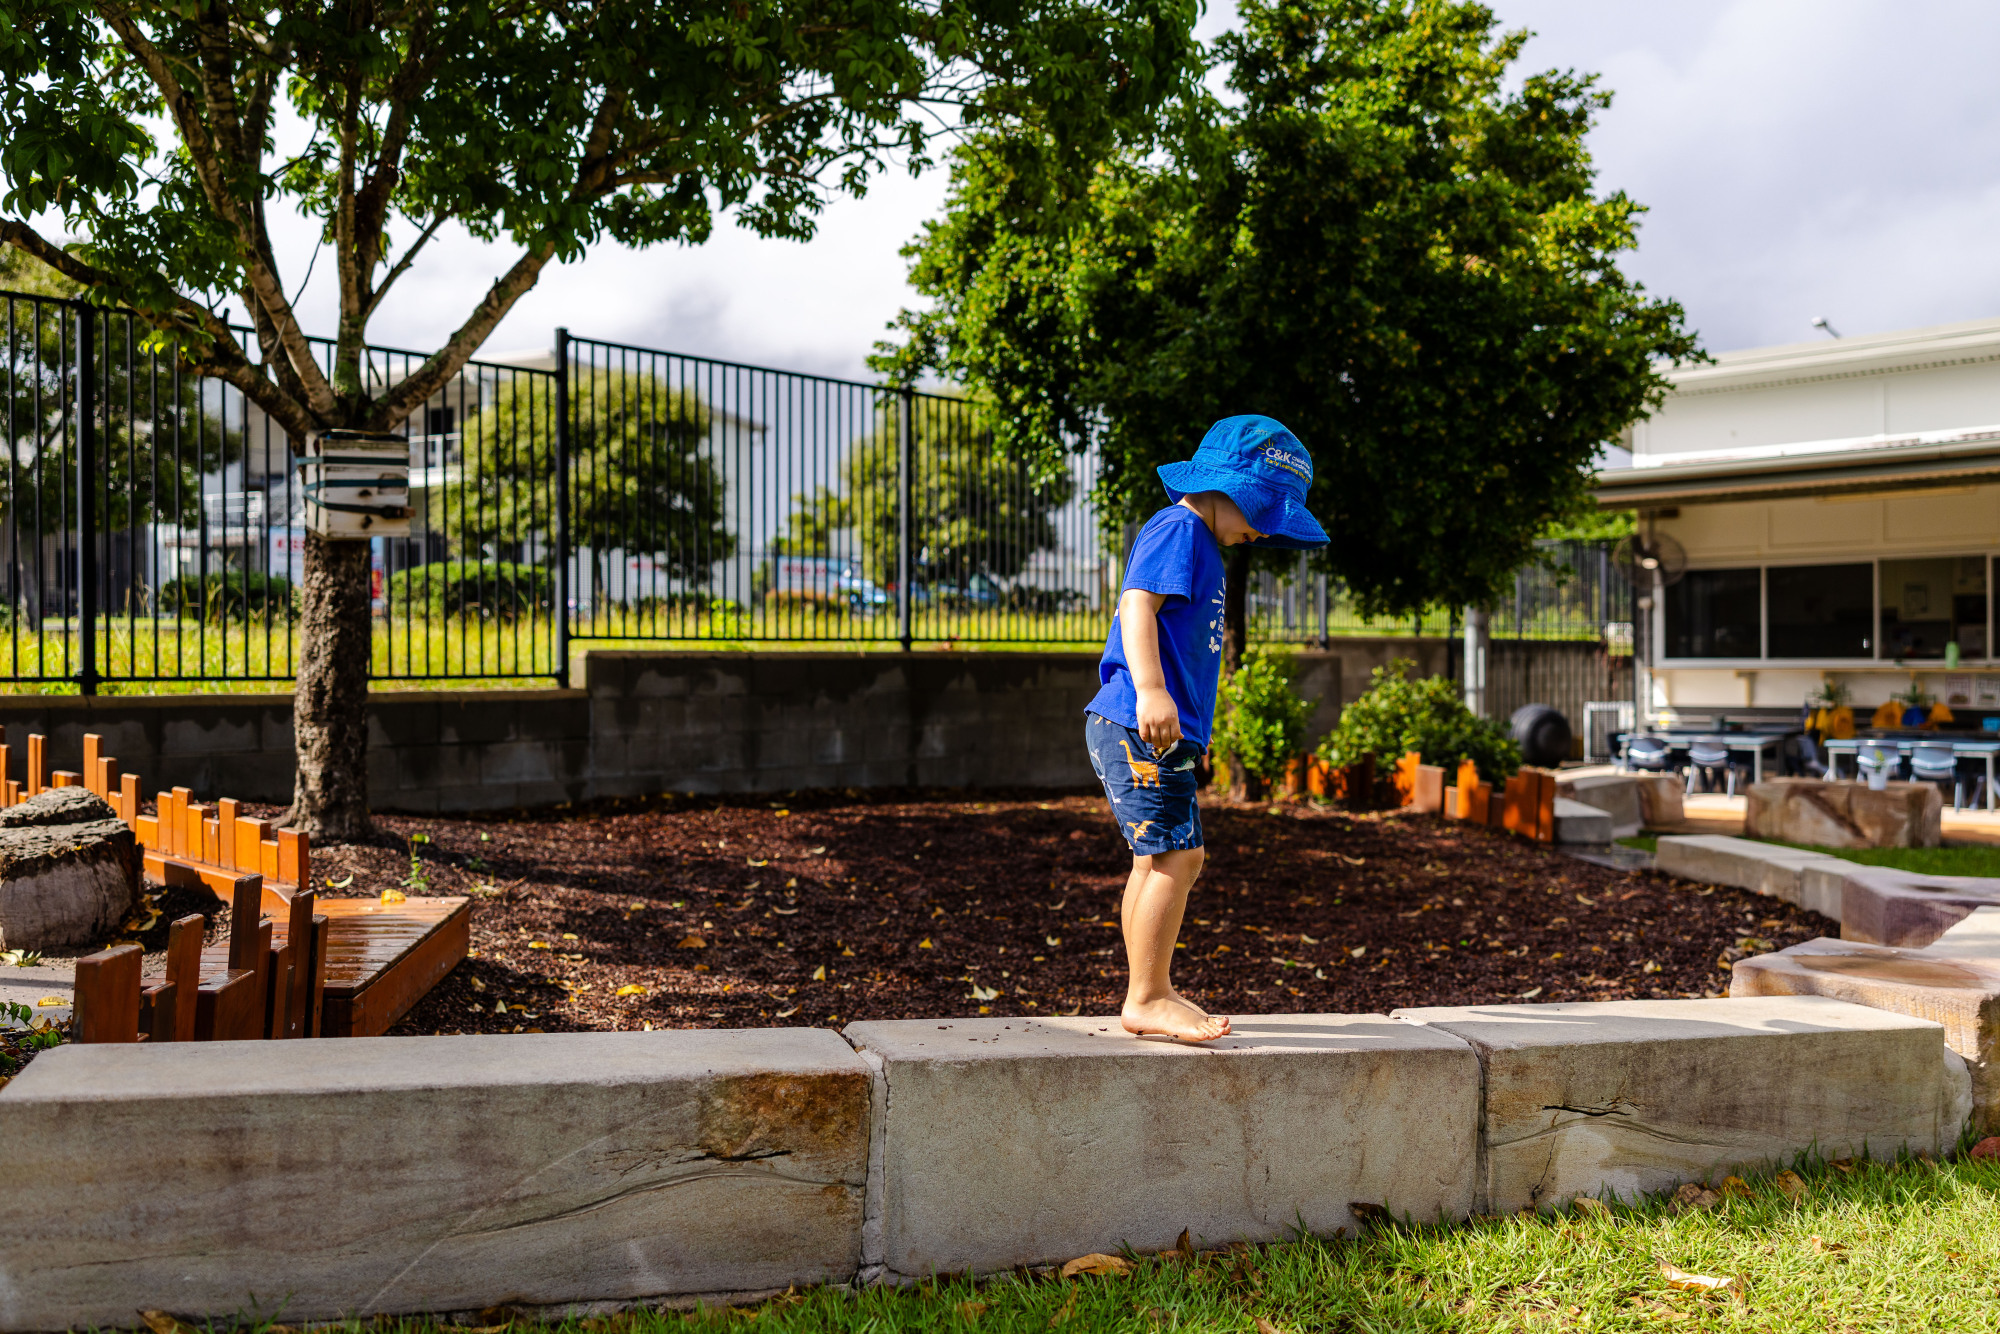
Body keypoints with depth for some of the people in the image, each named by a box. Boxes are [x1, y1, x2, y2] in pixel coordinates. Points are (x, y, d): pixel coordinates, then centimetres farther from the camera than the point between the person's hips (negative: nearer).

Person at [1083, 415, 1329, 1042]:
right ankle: (1147, 998, -6)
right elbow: (1137, 602, -23)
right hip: (1137, 728, -11)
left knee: (1170, 858, 14)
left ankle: (1152, 994, 21)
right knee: (1174, 856, -13)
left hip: (1161, 733, 11)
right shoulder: (1178, 529, -8)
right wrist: (1149, 690, -35)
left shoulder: (1201, 545, 24)